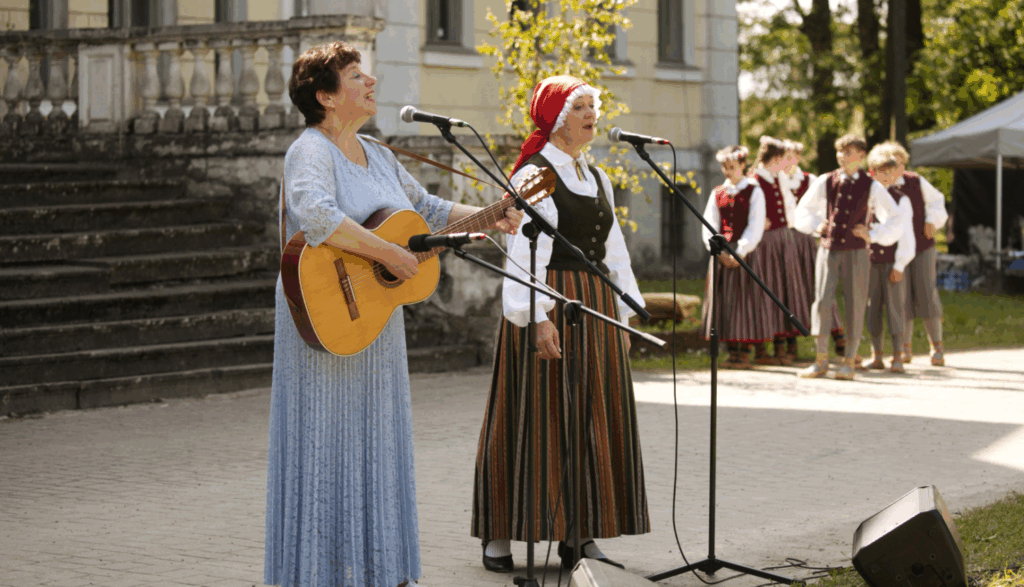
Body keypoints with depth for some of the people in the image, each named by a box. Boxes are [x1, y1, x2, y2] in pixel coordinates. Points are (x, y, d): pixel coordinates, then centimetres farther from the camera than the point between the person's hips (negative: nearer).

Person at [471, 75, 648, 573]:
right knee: (537, 418, -6)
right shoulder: (533, 175, -8)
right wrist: (536, 316, -24)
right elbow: (523, 252, -15)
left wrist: (625, 312, 14)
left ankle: (579, 531, 16)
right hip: (550, 309, -8)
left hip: (595, 310, 8)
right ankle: (499, 535, 1)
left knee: (594, 418, 8)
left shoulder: (596, 178, 16)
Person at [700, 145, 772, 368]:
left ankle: (744, 353, 1)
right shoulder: (717, 194, 12)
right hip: (722, 254, 4)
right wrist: (719, 251, -8)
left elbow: (755, 227, -6)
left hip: (746, 253, -4)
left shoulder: (754, 192, 1)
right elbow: (709, 225, 7)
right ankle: (732, 351, 7)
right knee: (723, 300, 1)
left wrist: (740, 253, -14)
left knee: (745, 299, -4)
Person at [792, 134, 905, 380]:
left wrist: (872, 235, -7)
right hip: (828, 249, 1)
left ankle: (849, 362, 12)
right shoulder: (825, 182, 6)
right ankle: (821, 361, 0)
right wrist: (816, 225, 1)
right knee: (821, 302, -8)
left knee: (855, 306, 2)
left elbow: (895, 221, 5)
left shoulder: (872, 187, 1)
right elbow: (803, 211, 18)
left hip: (856, 252, -1)